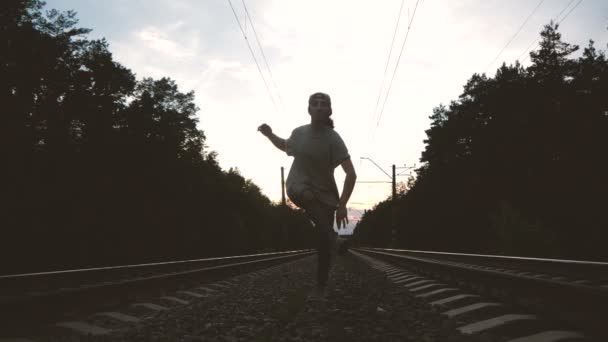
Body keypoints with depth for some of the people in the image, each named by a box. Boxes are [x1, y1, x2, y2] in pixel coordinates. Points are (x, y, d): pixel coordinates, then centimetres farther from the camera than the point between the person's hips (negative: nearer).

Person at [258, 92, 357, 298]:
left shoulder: (333, 139, -16)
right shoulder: (299, 133, -1)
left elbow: (351, 174, -22)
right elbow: (286, 146, 25)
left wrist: (342, 205, -30)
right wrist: (269, 135, 6)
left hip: (325, 195, -3)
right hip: (299, 187, 3)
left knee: (325, 242, -3)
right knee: (301, 193, -36)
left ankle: (321, 288, 12)